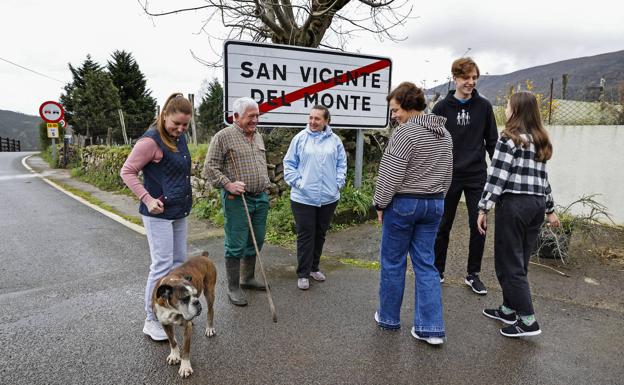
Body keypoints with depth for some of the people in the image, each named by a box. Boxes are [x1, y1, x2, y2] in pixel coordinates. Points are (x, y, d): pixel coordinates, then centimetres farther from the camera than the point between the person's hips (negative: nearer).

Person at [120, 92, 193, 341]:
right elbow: (127, 172, -13)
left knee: (179, 262, 15)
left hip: (179, 211, 8)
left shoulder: (179, 137, 8)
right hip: (159, 213, -8)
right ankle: (151, 320, 10)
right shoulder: (151, 141, -16)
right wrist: (147, 199, -20)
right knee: (162, 265, -4)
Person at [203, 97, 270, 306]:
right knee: (236, 245, 0)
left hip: (261, 198, 7)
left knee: (256, 242, 15)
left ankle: (248, 278, 32)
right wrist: (228, 185, -18)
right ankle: (233, 288, 13)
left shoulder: (258, 137, 15)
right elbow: (210, 167, -10)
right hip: (237, 199, -7)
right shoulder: (223, 136, -8)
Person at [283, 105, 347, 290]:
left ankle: (314, 268, 32)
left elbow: (342, 163, 11)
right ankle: (303, 273, 13)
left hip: (328, 198, 3)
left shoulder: (334, 140, 5)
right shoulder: (300, 138, -1)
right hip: (303, 198, -3)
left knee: (320, 234, 15)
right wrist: (296, 182, -6)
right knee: (305, 235, 1)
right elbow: (289, 163, 2)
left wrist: (338, 183, 1)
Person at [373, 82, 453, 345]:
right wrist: (436, 198, 20)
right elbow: (447, 173, 15)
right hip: (435, 204, 7)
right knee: (426, 264, 10)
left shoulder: (405, 132, -15)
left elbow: (390, 175, -17)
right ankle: (431, 328, 10)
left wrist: (380, 204, -6)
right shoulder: (444, 133, 10)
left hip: (404, 204, -7)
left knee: (393, 263, 9)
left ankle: (388, 318, 24)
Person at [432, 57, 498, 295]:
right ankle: (437, 271, 23)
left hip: (477, 176, 1)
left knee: (478, 226, 4)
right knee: (443, 226, 8)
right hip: (449, 176, -1)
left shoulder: (484, 106, 4)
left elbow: (492, 141, 8)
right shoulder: (442, 107, -1)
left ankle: (473, 274, 20)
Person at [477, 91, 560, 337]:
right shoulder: (540, 141, 14)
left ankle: (528, 321, 3)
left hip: (514, 204, -8)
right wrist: (550, 209, 23)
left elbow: (497, 176, -14)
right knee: (519, 261, 16)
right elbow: (542, 177, 17)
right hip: (537, 204, 8)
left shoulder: (509, 139, -8)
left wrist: (483, 208, -11)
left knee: (509, 264, 1)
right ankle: (509, 309, 27)